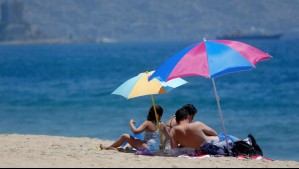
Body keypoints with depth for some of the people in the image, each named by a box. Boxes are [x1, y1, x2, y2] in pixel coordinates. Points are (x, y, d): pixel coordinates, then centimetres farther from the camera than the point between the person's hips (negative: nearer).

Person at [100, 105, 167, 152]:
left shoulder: (147, 123, -13)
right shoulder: (162, 125, 3)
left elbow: (135, 131, -23)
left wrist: (131, 123, -4)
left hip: (148, 148, -7)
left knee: (125, 136, 0)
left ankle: (107, 147, 11)